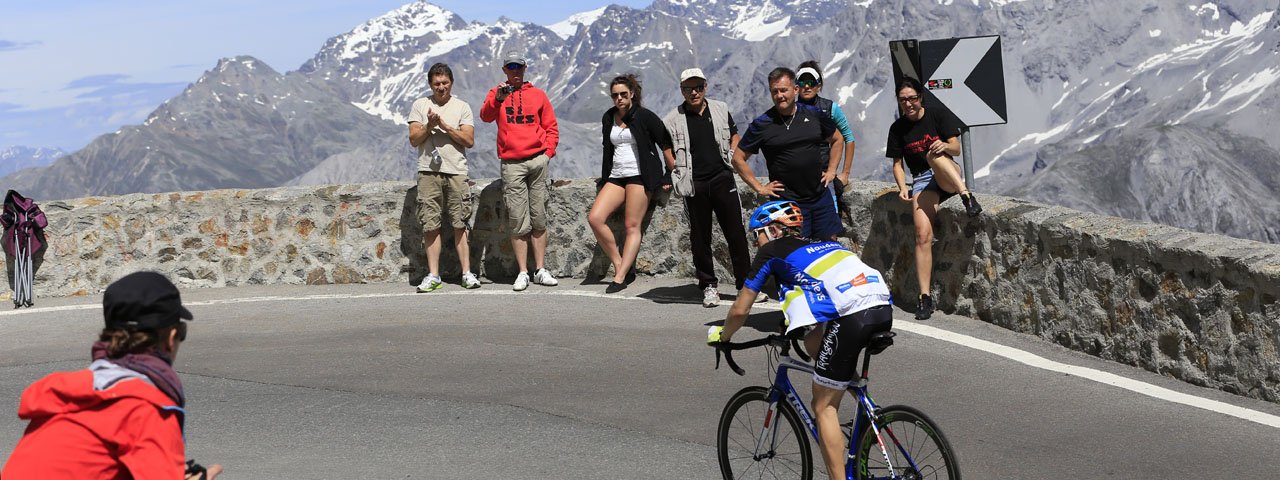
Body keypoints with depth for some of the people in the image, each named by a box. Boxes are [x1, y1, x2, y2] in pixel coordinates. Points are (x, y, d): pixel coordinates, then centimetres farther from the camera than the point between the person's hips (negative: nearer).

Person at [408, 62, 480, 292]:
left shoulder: (462, 107, 9)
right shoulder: (420, 105, 11)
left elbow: (469, 140, 0)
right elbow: (413, 139, 5)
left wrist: (444, 126, -8)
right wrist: (429, 126, -11)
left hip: (456, 172, 0)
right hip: (428, 172, 1)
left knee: (460, 224, -1)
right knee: (430, 226, -1)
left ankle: (467, 273, 2)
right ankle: (433, 276, 2)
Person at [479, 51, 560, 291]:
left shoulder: (538, 95, 13)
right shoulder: (497, 93, 10)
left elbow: (551, 127, 13)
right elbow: (486, 116, -10)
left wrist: (548, 151, 0)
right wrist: (497, 99, -27)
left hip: (537, 161, 1)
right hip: (512, 163, -1)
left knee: (539, 218, 3)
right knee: (518, 222, -3)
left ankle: (541, 271, 7)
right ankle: (522, 273, -1)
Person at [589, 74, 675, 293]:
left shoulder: (644, 116, -3)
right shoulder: (608, 118, 14)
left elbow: (666, 143, -2)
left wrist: (669, 175, -5)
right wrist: (605, 178, 23)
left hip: (639, 175, -6)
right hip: (616, 176, 6)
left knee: (632, 226, -10)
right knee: (594, 218, -11)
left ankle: (620, 277, -13)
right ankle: (618, 263, -1)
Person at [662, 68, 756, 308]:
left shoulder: (720, 109, 7)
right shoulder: (673, 120, -1)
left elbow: (735, 136, 18)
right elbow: (668, 152, 8)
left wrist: (731, 159, 4)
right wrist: (681, 172, -3)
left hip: (722, 179, 1)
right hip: (694, 185, -1)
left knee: (735, 233, 1)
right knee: (700, 237, 4)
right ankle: (708, 286, 15)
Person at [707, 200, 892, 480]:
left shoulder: (772, 252, 14)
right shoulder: (822, 243, 32)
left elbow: (740, 311, 18)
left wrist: (721, 337, 38)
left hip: (852, 316, -7)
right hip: (885, 310, 7)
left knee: (824, 407, 5)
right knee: (813, 344, 30)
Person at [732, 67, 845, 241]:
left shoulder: (814, 115, 4)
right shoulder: (762, 125, -5)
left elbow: (837, 139, 20)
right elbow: (738, 158, 1)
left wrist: (831, 171, 10)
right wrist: (759, 188, -3)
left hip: (821, 197, 3)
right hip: (787, 200, -3)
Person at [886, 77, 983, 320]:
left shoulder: (938, 114, 1)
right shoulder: (897, 128, 7)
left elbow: (956, 148, -3)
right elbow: (897, 164, 10)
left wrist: (945, 146, -27)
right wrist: (903, 188, -9)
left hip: (949, 176, -1)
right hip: (922, 181, 1)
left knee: (934, 155, -35)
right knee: (923, 235, -19)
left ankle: (966, 195, -43)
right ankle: (925, 297, -20)